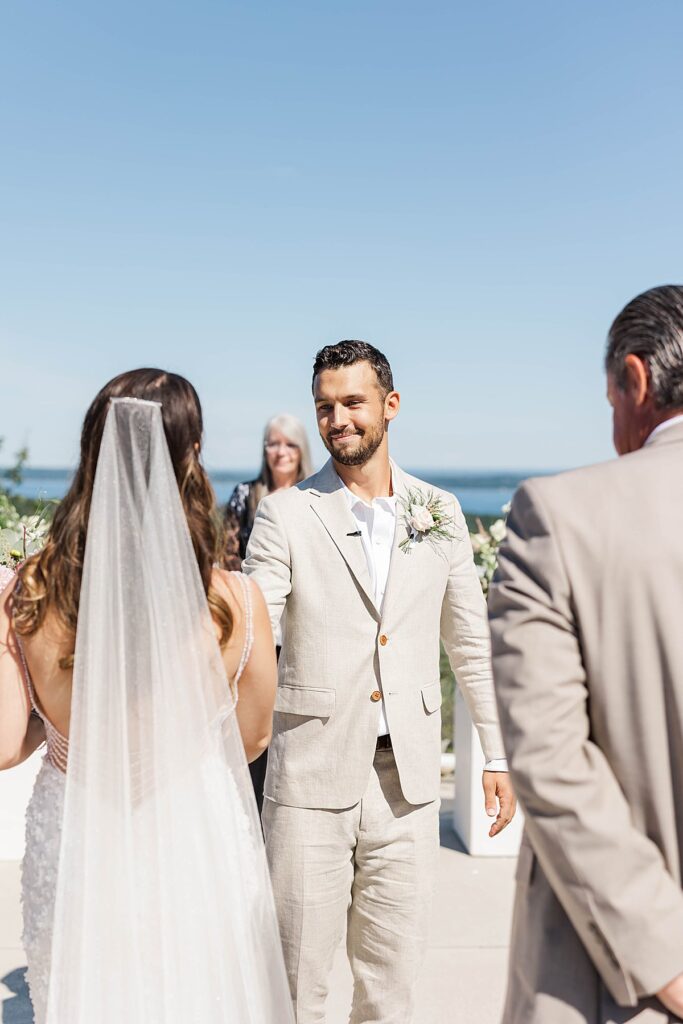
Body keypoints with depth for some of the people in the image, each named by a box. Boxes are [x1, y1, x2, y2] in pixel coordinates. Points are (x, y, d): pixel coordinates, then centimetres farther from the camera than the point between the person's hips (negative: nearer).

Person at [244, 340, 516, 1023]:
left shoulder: (438, 512, 5)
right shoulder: (285, 514, -4)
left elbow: (471, 640, 12)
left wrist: (497, 754, 12)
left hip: (408, 780, 3)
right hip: (312, 780, -2)